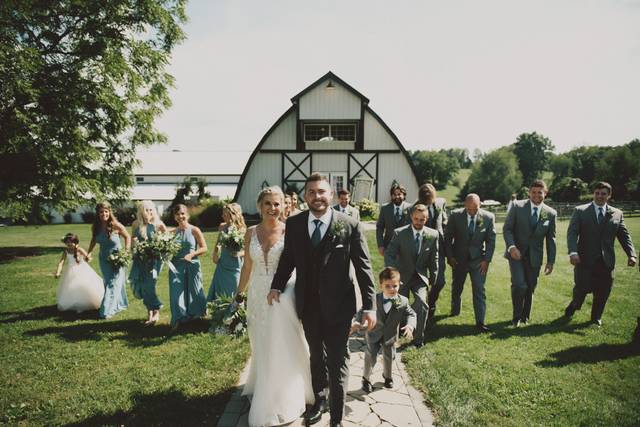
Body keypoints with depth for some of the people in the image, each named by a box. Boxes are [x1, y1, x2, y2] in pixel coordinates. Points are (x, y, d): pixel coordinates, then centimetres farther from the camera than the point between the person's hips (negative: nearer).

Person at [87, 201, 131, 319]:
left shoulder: (116, 225, -19)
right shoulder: (95, 227, -6)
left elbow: (127, 237, -6)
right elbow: (93, 240, 13)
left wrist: (126, 251, -13)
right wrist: (89, 252, 3)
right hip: (104, 259, 5)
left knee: (113, 283, -5)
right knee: (107, 282, 14)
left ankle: (107, 311, 2)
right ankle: (119, 304, 33)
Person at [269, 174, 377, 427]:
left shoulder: (350, 226, -13)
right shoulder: (293, 224, -3)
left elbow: (363, 267, -11)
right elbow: (287, 259, 8)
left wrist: (369, 306, -12)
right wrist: (277, 286, -5)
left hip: (338, 306, -3)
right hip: (307, 305, 3)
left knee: (338, 362, 10)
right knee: (316, 357, 23)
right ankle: (319, 400, 46)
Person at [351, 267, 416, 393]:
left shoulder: (403, 301, -14)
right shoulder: (374, 299, -18)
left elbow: (411, 314, -7)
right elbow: (363, 311, -13)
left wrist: (409, 326, -27)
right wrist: (357, 322, -30)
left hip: (390, 336, 2)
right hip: (374, 334, -2)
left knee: (389, 357, 21)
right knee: (370, 358, 5)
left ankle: (387, 376, 49)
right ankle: (366, 379, 29)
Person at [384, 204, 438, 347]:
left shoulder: (432, 235, -5)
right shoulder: (399, 233, -11)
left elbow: (434, 259, 6)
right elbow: (389, 255, -12)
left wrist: (433, 278, 9)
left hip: (421, 276, 1)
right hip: (402, 276, 0)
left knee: (422, 303, -20)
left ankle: (418, 338, 0)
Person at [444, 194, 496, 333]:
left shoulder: (488, 217, -8)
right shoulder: (455, 215, -9)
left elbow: (491, 240, -2)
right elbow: (447, 237, -2)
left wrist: (487, 260, -9)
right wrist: (449, 256, -6)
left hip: (478, 260, -1)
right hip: (458, 259, 1)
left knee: (479, 290, -6)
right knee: (456, 287, 18)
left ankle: (480, 322, 0)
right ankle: (455, 310, 41)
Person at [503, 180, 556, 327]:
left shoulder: (551, 213, 2)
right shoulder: (517, 206, -4)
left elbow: (551, 239, 7)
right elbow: (507, 228, -4)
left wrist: (550, 261, 5)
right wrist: (512, 247, -19)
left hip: (534, 257, 3)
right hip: (516, 253, -2)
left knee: (530, 289, 8)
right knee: (519, 285, -14)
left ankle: (525, 317, 29)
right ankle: (516, 316, 7)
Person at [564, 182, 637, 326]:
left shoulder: (617, 214, 9)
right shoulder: (580, 211, 0)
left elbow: (624, 236, 7)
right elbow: (572, 233, -8)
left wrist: (631, 254, -8)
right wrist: (573, 252, -23)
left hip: (606, 261, 3)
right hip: (585, 259, -3)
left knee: (602, 292, 7)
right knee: (582, 288, -4)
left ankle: (596, 317, 29)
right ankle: (574, 305, 29)